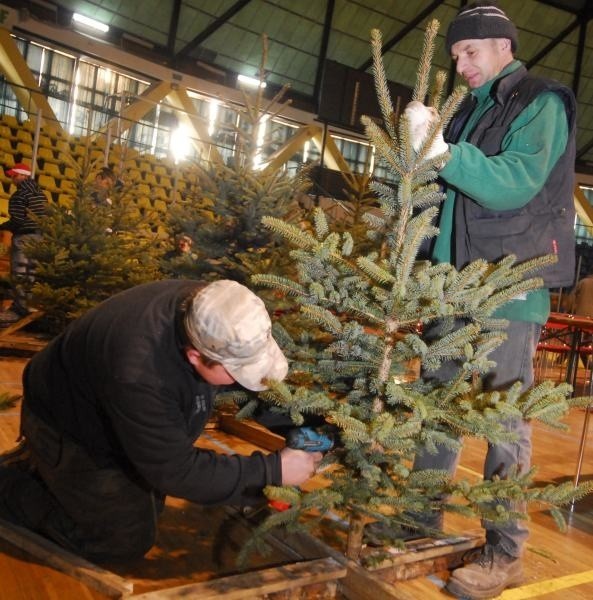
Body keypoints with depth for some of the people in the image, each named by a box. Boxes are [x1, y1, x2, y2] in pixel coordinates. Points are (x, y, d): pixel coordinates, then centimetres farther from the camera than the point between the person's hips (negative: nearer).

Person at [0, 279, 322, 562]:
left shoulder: (206, 309, -24)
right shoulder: (138, 374, -44)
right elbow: (175, 471, -32)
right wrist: (272, 470, -31)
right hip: (67, 430, -7)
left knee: (149, 504, 18)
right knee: (129, 538, 2)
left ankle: (38, 464, 28)